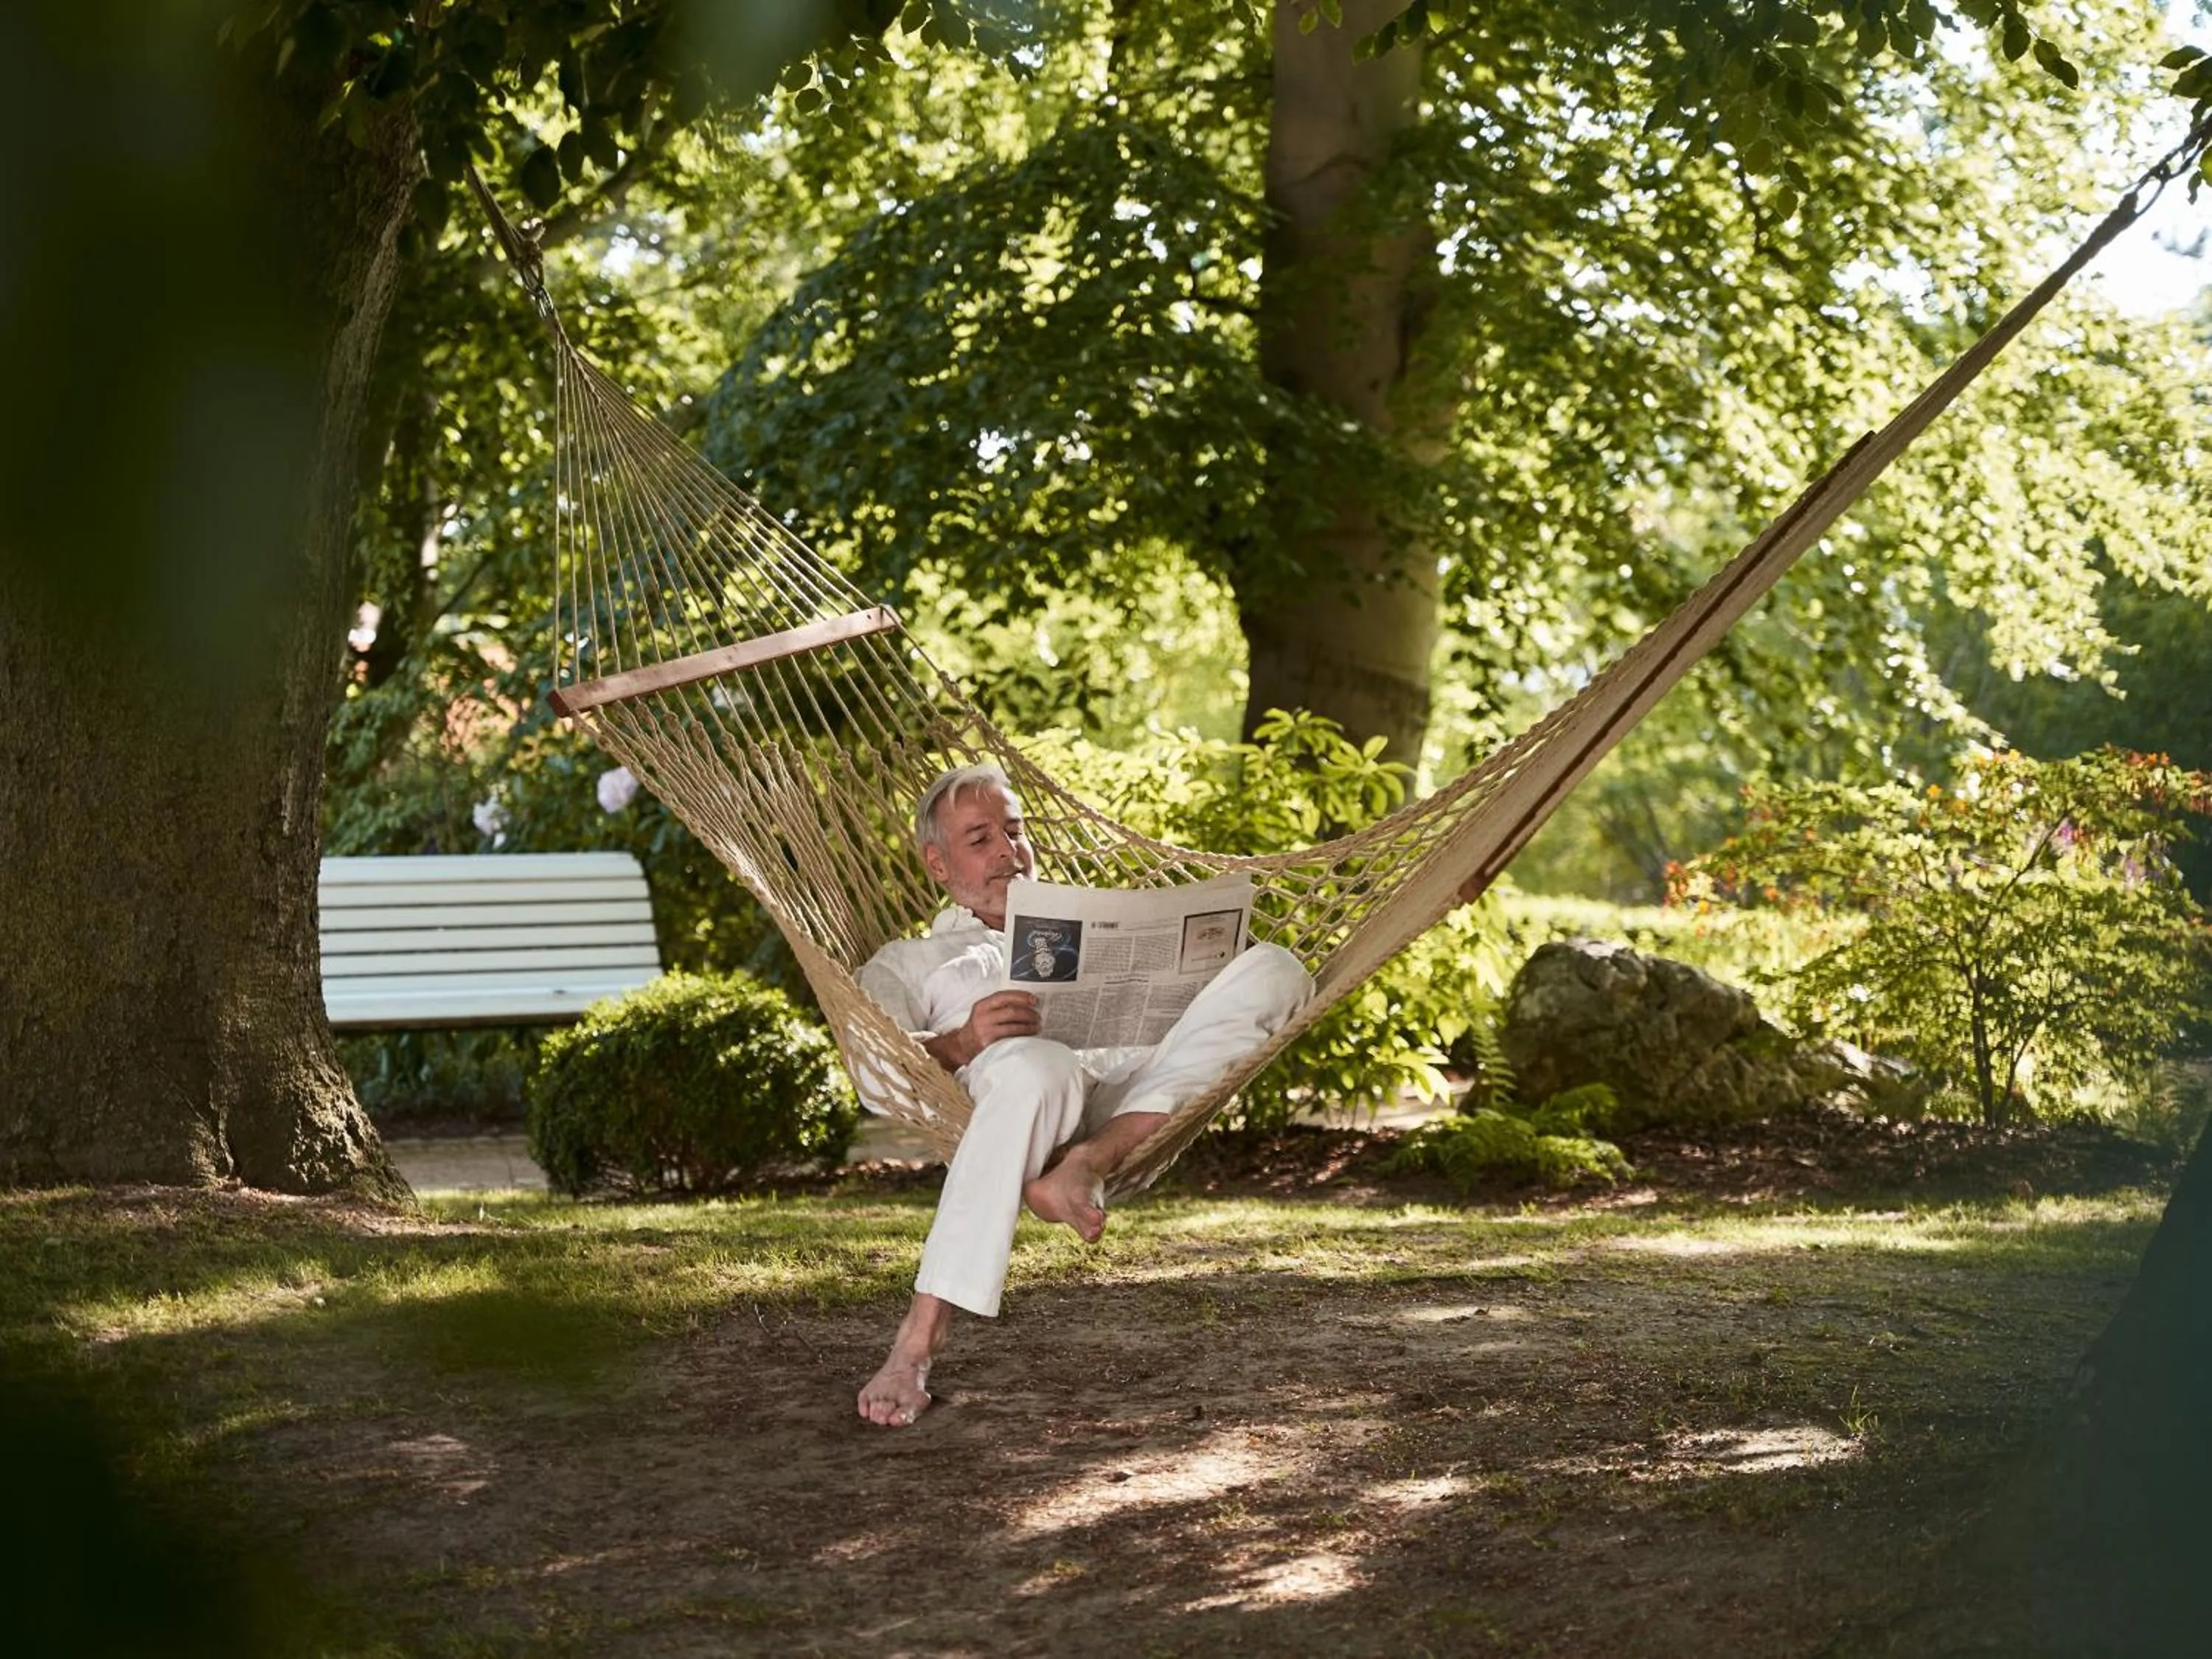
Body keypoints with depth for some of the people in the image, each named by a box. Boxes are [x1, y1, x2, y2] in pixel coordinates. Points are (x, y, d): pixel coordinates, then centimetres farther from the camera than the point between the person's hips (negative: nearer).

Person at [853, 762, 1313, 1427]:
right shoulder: (906, 962, 31)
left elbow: (1169, 1005, 27)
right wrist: (959, 1043, -13)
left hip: (1144, 1082, 4)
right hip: (1022, 1083, -4)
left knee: (1270, 969, -21)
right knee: (1036, 1066, -43)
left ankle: (1083, 1167, -37)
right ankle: (915, 1348, -45)